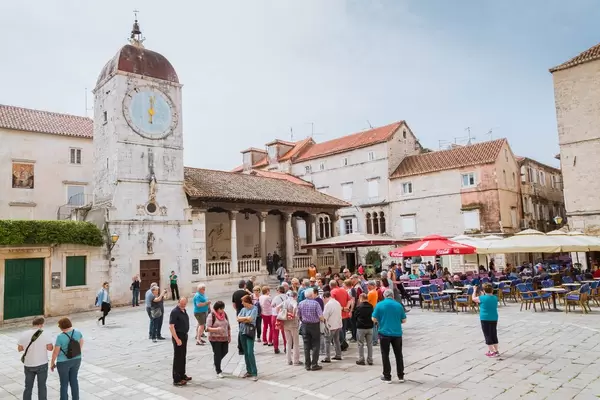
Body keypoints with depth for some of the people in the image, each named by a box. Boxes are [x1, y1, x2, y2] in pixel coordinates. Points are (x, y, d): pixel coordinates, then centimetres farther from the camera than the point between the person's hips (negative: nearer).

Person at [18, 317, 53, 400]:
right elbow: (50, 348, -16)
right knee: (42, 386, 10)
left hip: (28, 365, 3)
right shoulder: (45, 335, -13)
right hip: (42, 364, -3)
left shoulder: (24, 334, -5)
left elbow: (19, 349, 1)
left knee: (28, 387, 17)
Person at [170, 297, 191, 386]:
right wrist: (177, 339, -25)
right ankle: (176, 380, 6)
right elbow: (171, 326, -23)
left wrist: (185, 336, 17)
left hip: (184, 335, 9)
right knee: (178, 358, -2)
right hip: (178, 336, -9)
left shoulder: (184, 310, 9)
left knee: (183, 357, 18)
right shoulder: (175, 311, -19)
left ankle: (182, 375, 31)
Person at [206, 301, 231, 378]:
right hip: (215, 339, -6)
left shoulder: (224, 315, 5)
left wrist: (229, 336, 13)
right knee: (217, 354, 1)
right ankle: (218, 371, 16)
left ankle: (216, 363, 40)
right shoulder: (211, 316, -13)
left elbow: (228, 326, 14)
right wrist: (216, 329, -33)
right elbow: (207, 328, -18)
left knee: (225, 352, 12)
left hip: (224, 338, 6)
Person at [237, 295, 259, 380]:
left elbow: (250, 319, -17)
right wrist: (246, 318, -8)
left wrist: (243, 319, -3)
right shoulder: (243, 309, 10)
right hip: (242, 332, 6)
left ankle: (254, 373, -5)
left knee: (250, 352, -10)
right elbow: (238, 319, 2)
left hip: (250, 332, -6)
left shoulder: (254, 309, -7)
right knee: (245, 353, 10)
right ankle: (249, 371, 20)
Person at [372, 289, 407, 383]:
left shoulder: (380, 305, -6)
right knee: (398, 355, 15)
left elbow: (374, 319, -5)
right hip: (397, 333, 2)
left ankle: (387, 377, 14)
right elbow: (404, 320, 4)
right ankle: (401, 376, 22)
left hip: (384, 333, -2)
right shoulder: (399, 305, 0)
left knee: (385, 355, 9)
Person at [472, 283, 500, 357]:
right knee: (494, 335, 15)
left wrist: (475, 290, 12)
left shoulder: (482, 298, -15)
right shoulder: (495, 298, 1)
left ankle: (492, 352, 1)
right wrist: (483, 295, 22)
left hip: (485, 319, -6)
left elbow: (473, 298, 1)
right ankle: (496, 351, 22)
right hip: (494, 319, 6)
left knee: (487, 335, 2)